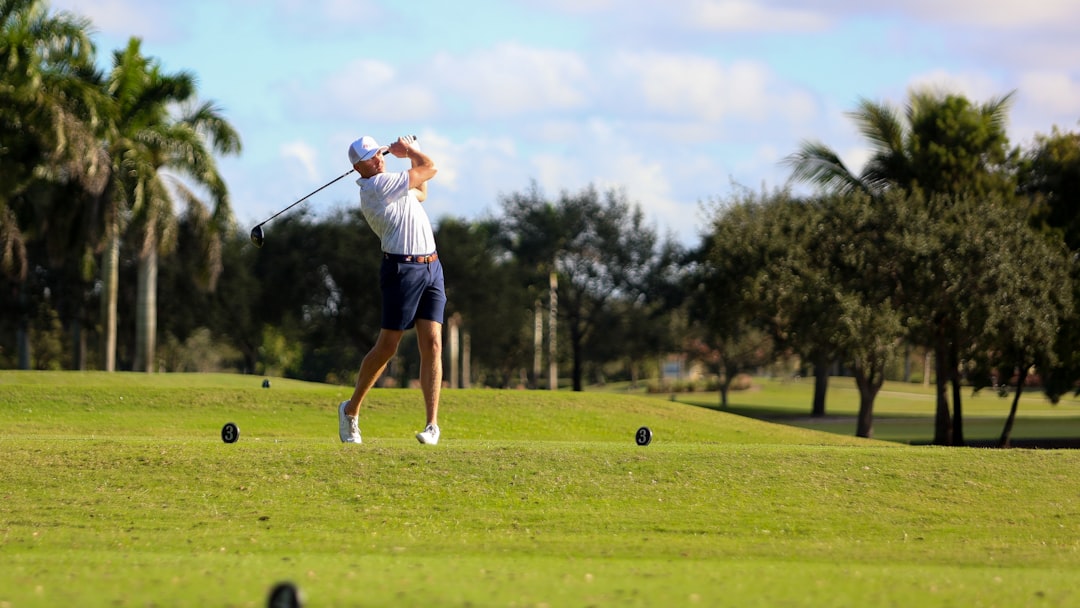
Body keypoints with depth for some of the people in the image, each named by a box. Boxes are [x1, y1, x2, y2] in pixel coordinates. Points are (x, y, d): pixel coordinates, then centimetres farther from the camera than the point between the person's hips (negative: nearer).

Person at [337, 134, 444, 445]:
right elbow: (430, 169, -7)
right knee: (387, 346, -3)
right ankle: (351, 409, 17)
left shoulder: (389, 185, 16)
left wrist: (408, 151, 23)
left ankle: (432, 424, -9)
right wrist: (409, 150, 12)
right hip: (402, 270, -8)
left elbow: (421, 194, 33)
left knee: (432, 344, -5)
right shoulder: (378, 186, -12)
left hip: (431, 268, 8)